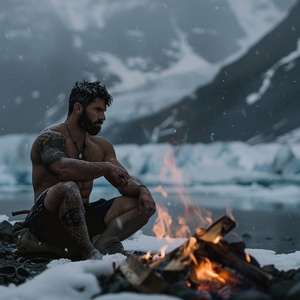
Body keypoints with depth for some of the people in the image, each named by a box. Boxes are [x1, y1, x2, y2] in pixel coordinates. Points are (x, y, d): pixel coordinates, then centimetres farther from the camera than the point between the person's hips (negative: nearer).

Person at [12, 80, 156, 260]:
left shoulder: (101, 146, 14)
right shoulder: (51, 138, -9)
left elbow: (125, 181, 12)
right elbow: (63, 168, -31)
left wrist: (143, 190, -11)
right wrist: (107, 167, -21)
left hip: (82, 218, 8)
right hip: (46, 218, -7)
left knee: (144, 205, -5)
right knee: (68, 188, -39)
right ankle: (90, 253, -26)